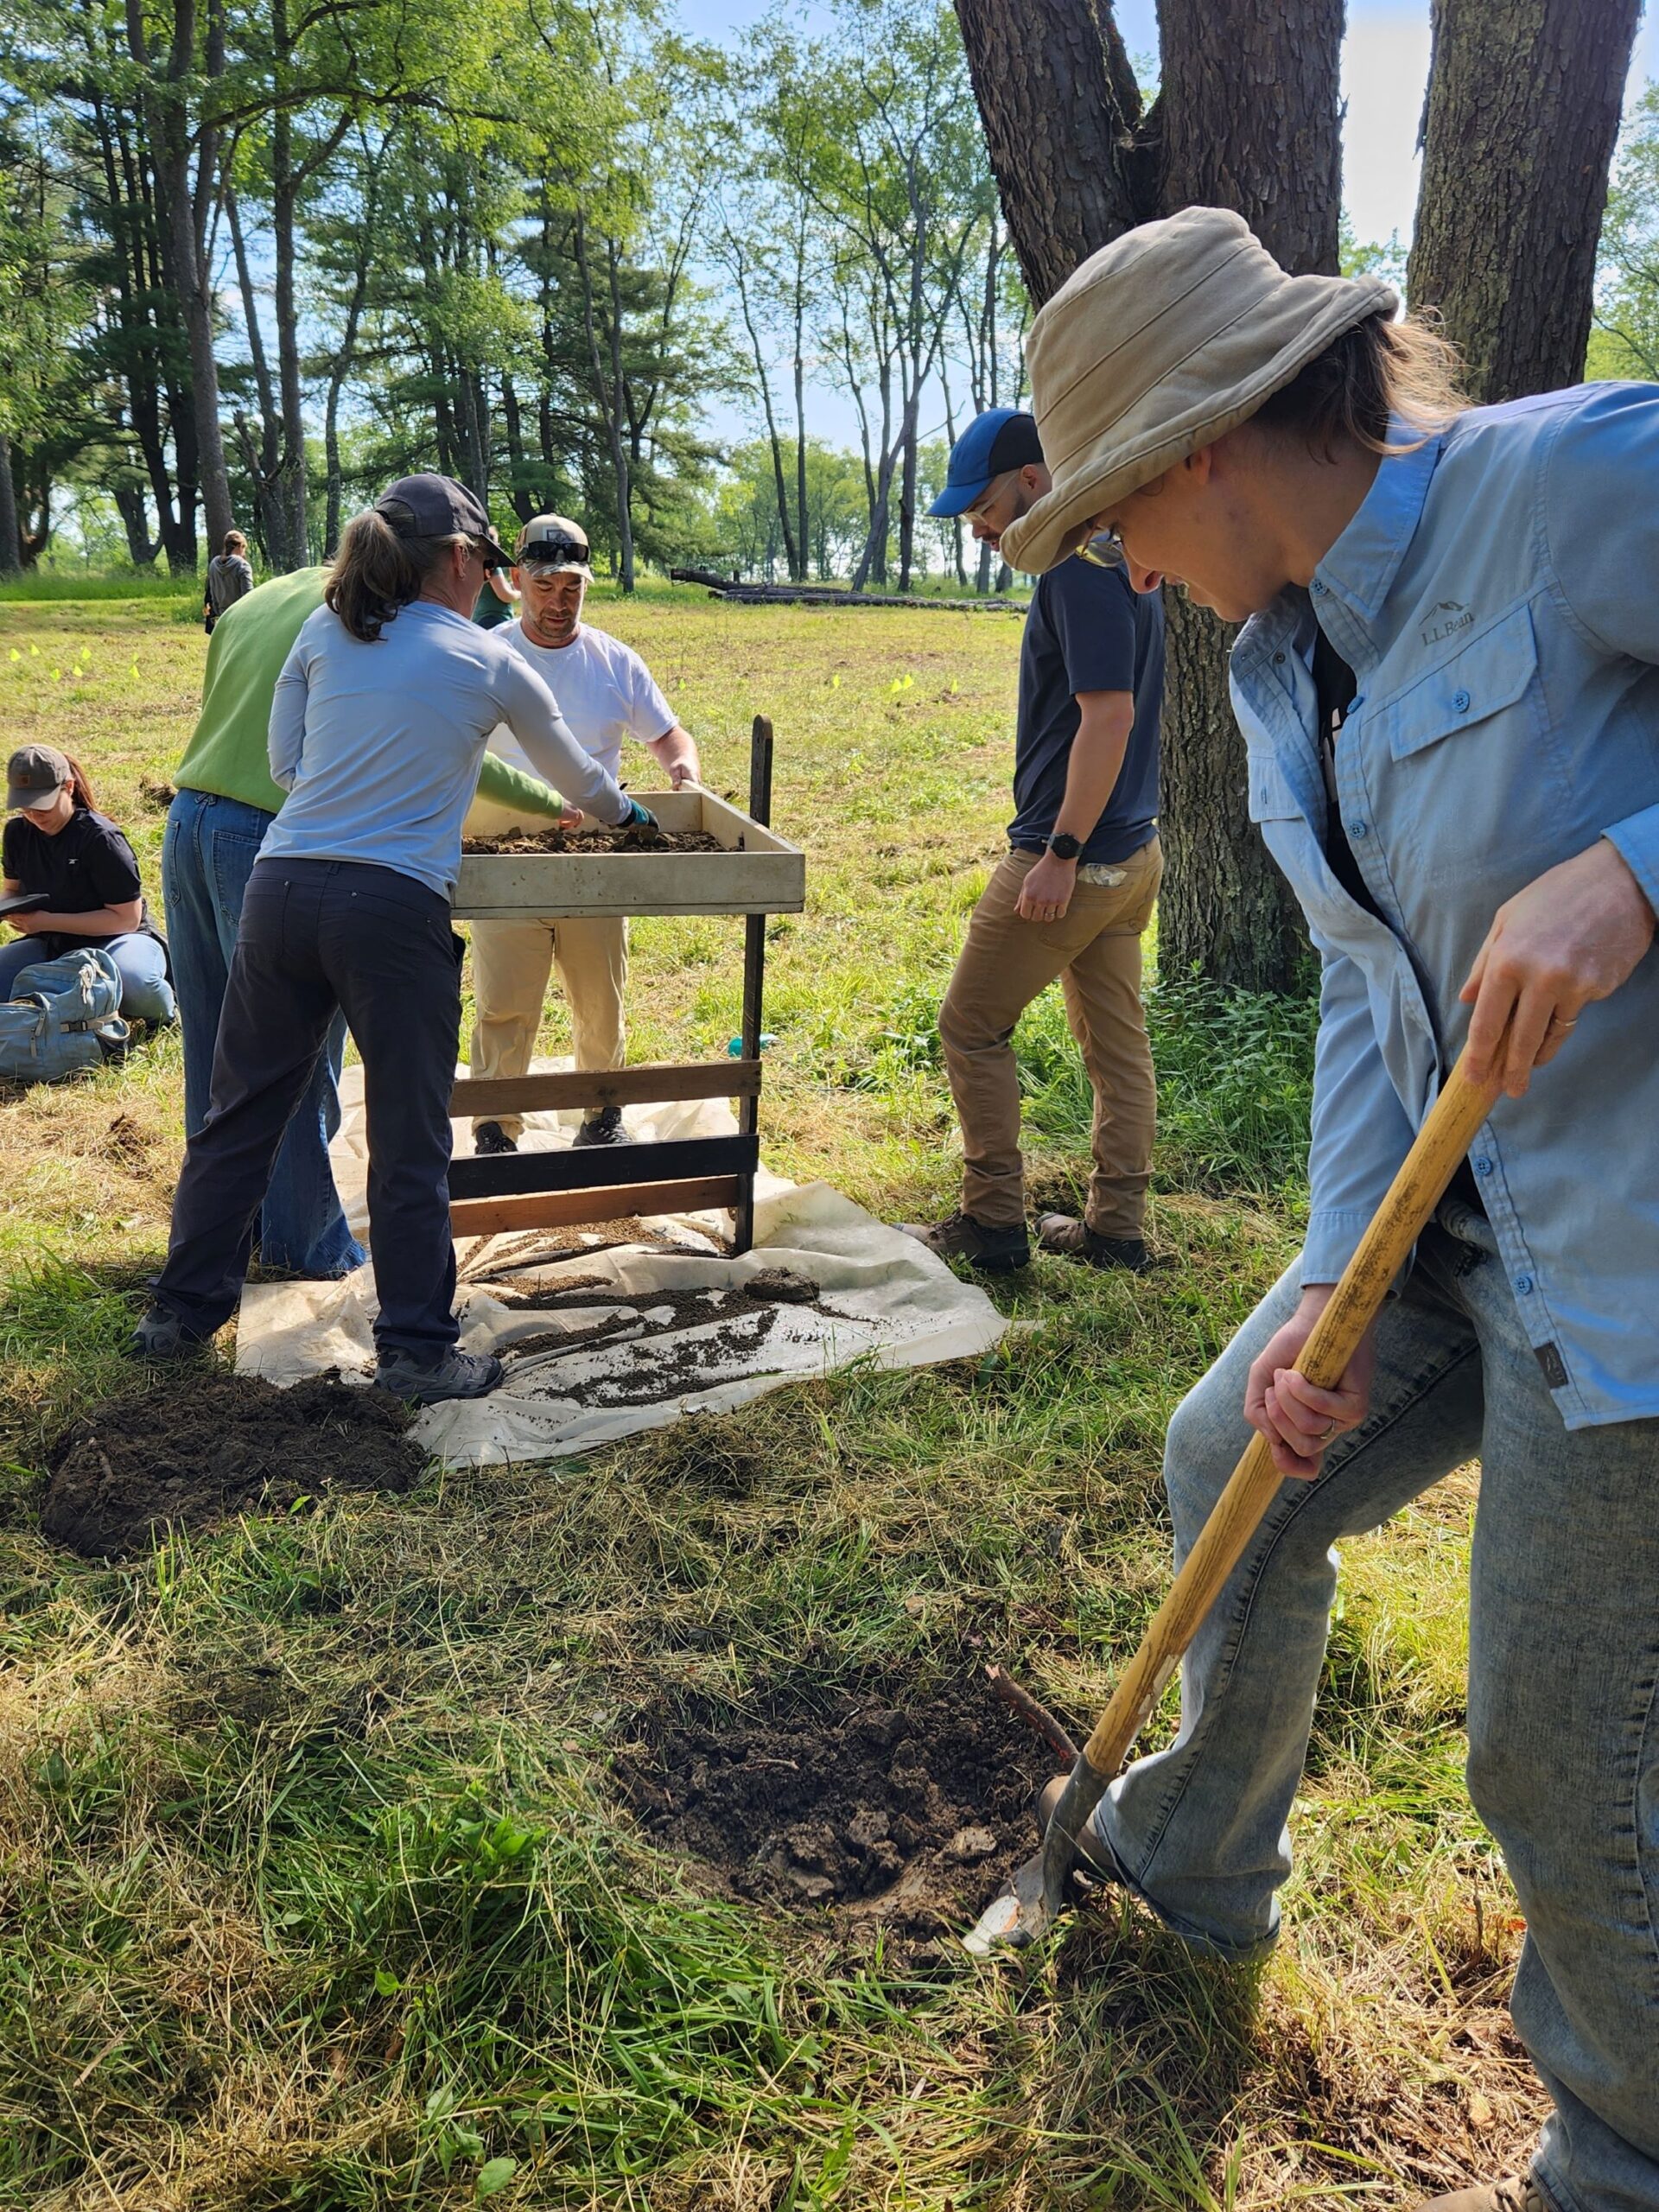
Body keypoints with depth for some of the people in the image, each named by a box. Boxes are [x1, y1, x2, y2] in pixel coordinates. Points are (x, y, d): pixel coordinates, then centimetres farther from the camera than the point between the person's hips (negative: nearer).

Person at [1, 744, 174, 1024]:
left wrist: (48, 921, -21)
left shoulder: (99, 837, -20)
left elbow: (127, 918, -18)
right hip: (51, 944, 6)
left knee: (133, 981, -41)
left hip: (113, 939, -6)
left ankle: (162, 1013, -4)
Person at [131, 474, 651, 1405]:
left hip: (282, 887, 5)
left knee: (241, 1111, 16)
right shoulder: (491, 665, 4)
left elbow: (286, 762, 14)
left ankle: (184, 1311, 30)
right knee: (410, 1141, 5)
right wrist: (623, 809, 40)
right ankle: (417, 1348, 14)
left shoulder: (324, 631, 10)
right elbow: (577, 774, 19)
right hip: (392, 909, -4)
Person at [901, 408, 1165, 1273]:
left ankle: (992, 1226, 8)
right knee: (1116, 1041, 12)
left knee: (972, 1028, 2)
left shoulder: (1081, 569, -17)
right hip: (1128, 851, 10)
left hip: (1072, 860, -10)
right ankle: (1117, 1227, 21)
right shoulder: (1113, 559, 15)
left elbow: (1110, 716, -25)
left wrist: (1061, 853, -24)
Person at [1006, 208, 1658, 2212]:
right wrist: (1334, 1280, -3)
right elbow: (1367, 988, 7)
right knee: (1234, 1466, 21)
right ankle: (1195, 1858, 50)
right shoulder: (1282, 667, 8)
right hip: (1466, 1209, 9)